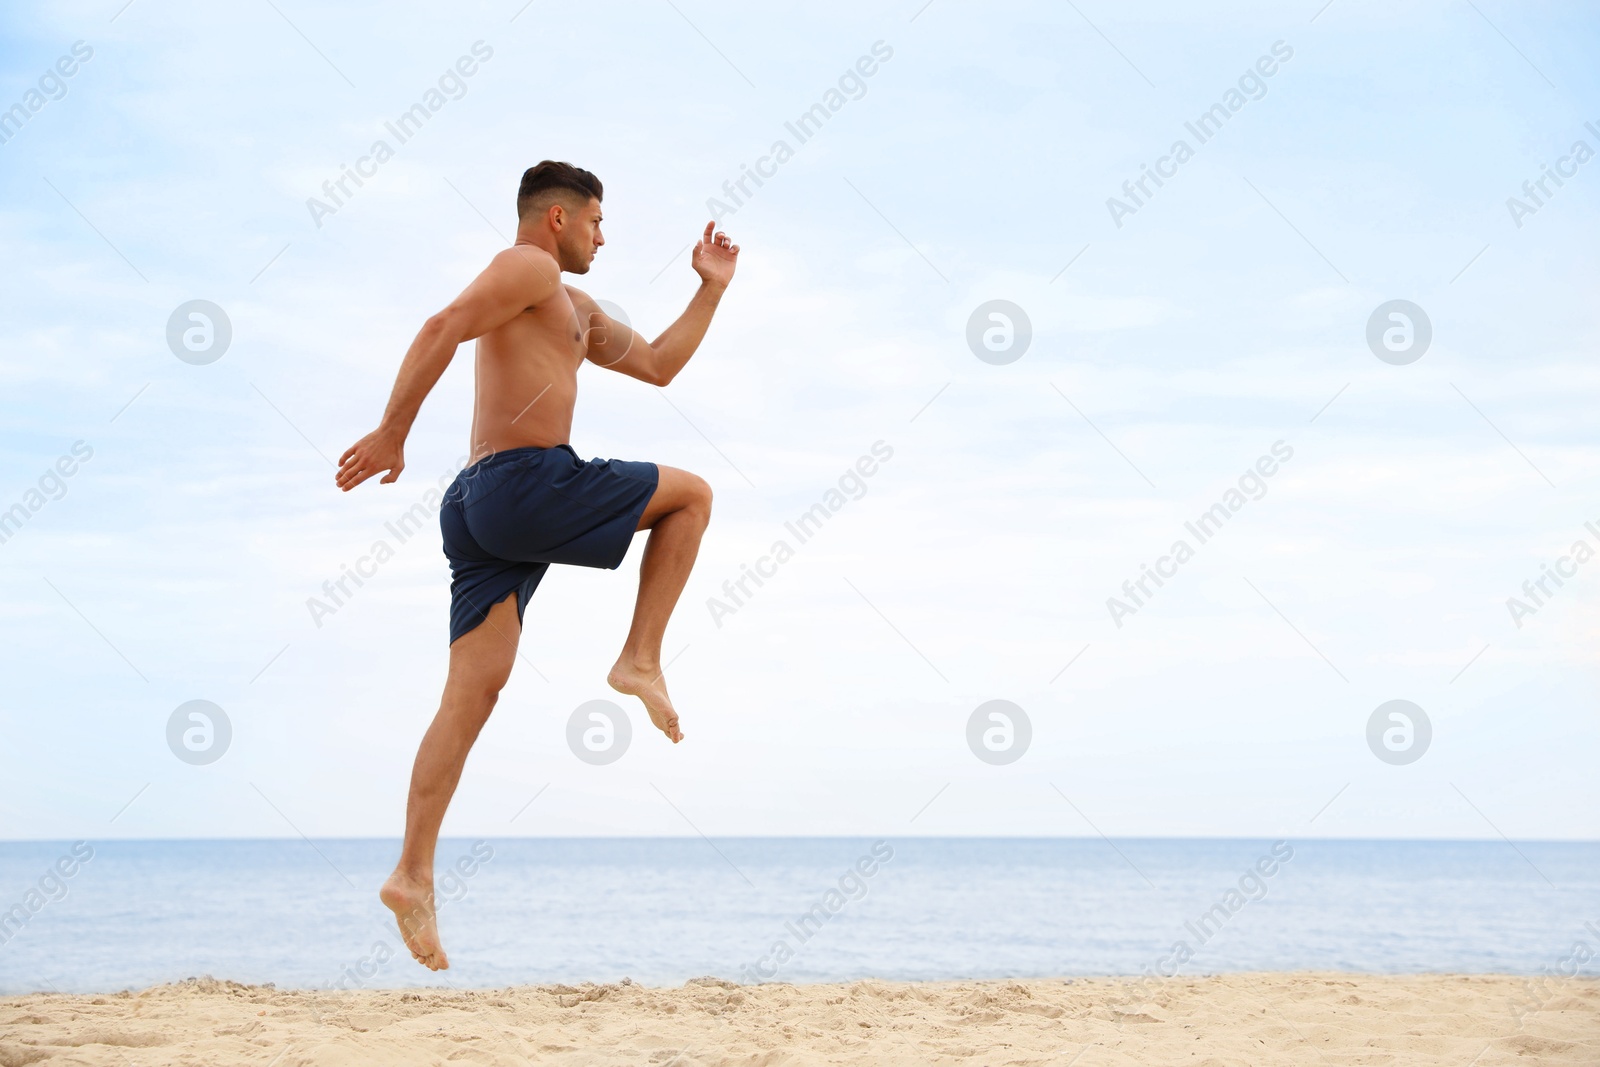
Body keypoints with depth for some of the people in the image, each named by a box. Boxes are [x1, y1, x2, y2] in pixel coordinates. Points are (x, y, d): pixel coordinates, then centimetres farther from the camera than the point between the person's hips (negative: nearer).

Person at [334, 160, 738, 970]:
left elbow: (657, 365, 35)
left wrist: (710, 291, 33)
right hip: (527, 483, -9)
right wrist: (392, 433, -21)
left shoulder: (575, 310, 31)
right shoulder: (528, 268, -1)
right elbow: (441, 330, -15)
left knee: (471, 696, 1)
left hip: (483, 508, 9)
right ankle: (640, 660, 3)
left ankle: (413, 876, -5)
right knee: (691, 495, 9)